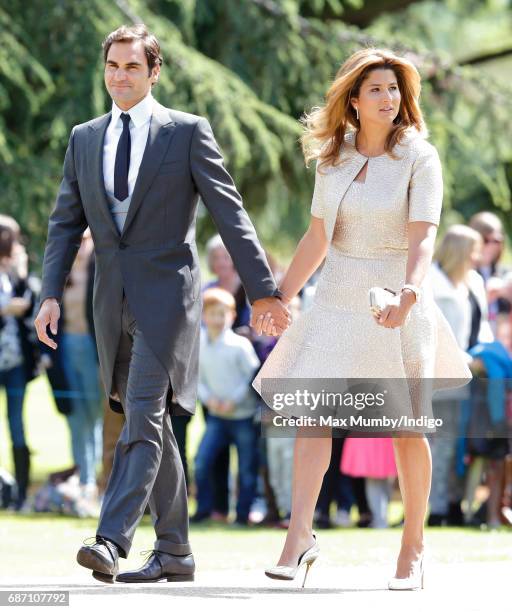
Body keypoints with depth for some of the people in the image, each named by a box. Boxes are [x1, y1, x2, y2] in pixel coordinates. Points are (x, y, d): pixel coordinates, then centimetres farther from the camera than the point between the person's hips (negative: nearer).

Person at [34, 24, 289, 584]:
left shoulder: (187, 132, -1)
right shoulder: (84, 139, 12)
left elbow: (229, 214, -3)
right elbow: (65, 223, 11)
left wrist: (263, 290, -6)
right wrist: (51, 294, -3)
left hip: (166, 295, -5)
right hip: (113, 301, 5)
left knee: (142, 421, -16)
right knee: (150, 428, 11)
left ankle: (111, 542, -25)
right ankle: (174, 552, 17)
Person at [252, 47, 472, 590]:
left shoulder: (419, 158, -7)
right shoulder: (332, 157, 6)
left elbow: (423, 237, -18)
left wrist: (408, 291, -36)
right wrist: (280, 296, 17)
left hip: (396, 301, -3)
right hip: (337, 300, 3)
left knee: (407, 430, 2)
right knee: (311, 415, -10)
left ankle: (413, 546, 16)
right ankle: (299, 538, -10)